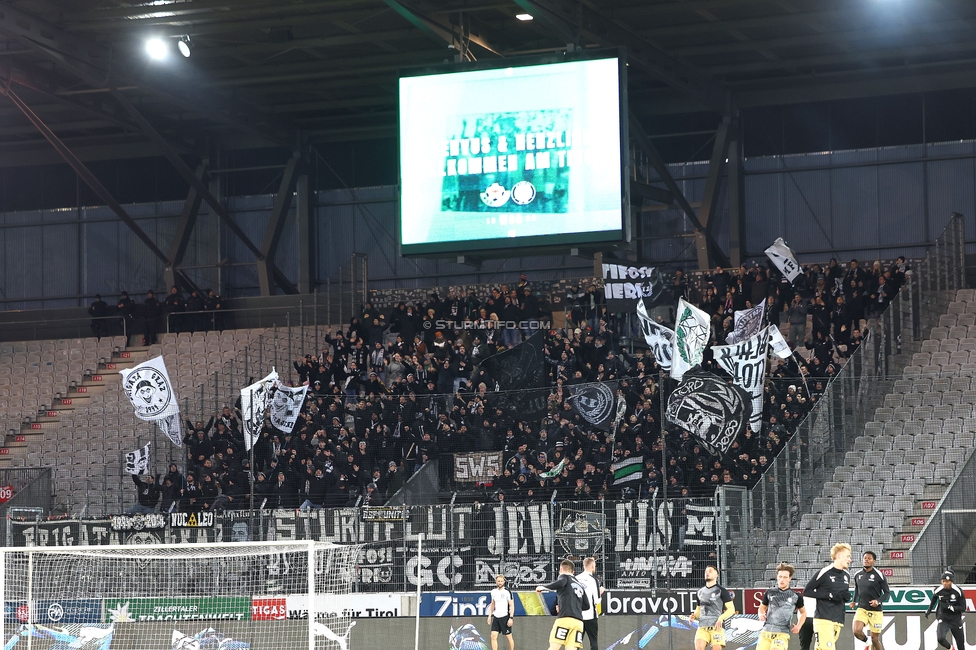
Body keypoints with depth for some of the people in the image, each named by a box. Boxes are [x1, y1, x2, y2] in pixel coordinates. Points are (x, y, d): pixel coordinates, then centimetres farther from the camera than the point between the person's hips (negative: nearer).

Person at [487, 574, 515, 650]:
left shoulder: (507, 592, -8)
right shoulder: (493, 591, 9)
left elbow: (512, 605, -9)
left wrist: (511, 618, -16)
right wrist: (490, 615, 14)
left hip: (505, 617, -5)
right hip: (496, 617, 5)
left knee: (509, 637, 2)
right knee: (493, 636, -5)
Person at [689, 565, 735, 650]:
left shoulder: (721, 591, 3)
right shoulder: (700, 592, 20)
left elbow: (731, 609, -1)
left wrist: (721, 618, -17)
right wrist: (694, 616, 6)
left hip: (717, 627, -4)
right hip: (703, 627, 4)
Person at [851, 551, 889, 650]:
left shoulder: (879, 575, -8)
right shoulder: (857, 575, 5)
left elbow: (887, 592, -3)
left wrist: (878, 601, -20)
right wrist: (854, 601, 9)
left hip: (875, 611, -3)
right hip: (861, 609, 3)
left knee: (875, 638, 2)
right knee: (857, 631, -21)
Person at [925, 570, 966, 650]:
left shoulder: (958, 591, -16)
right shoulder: (938, 591, -11)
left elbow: (963, 608, -13)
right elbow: (934, 599, 14)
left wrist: (951, 607, -26)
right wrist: (929, 610, 19)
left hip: (955, 619, 0)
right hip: (943, 619, 0)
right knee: (941, 639, -25)